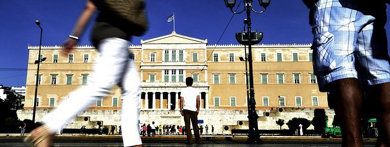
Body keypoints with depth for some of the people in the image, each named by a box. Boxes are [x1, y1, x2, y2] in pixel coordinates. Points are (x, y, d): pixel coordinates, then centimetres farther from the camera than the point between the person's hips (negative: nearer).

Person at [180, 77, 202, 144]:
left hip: (186, 109, -1)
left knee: (187, 125, 2)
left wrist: (181, 110, 1)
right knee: (195, 125, 9)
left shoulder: (183, 90, 3)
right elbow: (198, 100, -2)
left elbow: (181, 100, -3)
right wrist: (198, 109, 5)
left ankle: (189, 140, -1)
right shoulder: (195, 90, 6)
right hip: (193, 110, 1)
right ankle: (198, 140, 10)